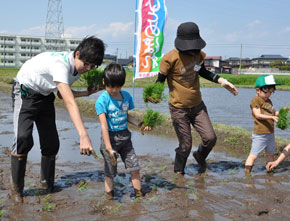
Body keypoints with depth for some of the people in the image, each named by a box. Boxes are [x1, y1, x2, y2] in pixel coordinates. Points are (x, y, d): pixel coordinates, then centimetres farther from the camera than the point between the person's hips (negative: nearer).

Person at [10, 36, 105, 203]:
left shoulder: (78, 70, -8)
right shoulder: (60, 64, -36)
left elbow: (62, 95, 5)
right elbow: (70, 103, -45)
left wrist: (88, 93, -9)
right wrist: (84, 136, -51)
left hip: (45, 96, 8)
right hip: (25, 93, -7)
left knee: (51, 142, 3)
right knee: (23, 138, -23)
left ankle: (47, 183, 20)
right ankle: (16, 188, -7)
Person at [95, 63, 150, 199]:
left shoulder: (126, 96, 2)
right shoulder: (102, 100, -15)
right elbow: (104, 125, -21)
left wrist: (140, 125, 0)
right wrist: (109, 148, -27)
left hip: (125, 137, 5)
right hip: (110, 138, -5)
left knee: (134, 167, 6)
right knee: (110, 172, 4)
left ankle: (139, 194, 20)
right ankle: (110, 198, 19)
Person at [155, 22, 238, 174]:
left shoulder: (199, 54, -1)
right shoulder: (170, 58, -19)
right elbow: (160, 81, -10)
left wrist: (222, 81, 8)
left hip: (198, 105, 5)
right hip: (179, 108, -5)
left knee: (210, 138, 0)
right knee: (185, 146, 1)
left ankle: (200, 157, 34)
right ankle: (178, 172, 30)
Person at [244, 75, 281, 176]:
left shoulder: (268, 101, 16)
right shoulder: (256, 100, -10)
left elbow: (273, 112, 20)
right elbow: (258, 115, -18)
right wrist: (271, 117, -27)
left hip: (270, 132, 9)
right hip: (260, 134, -9)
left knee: (270, 154, 20)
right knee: (254, 155, -7)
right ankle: (247, 175, -2)